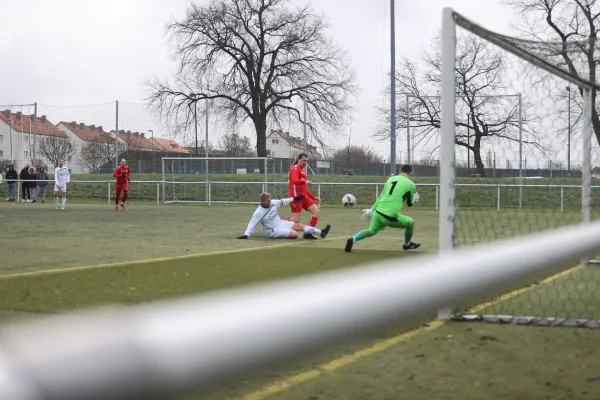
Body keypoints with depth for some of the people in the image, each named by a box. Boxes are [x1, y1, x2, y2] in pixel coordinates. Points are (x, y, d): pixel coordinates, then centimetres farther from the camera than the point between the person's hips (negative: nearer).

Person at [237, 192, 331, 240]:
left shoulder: (273, 203, -2)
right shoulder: (258, 213, -22)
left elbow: (282, 202, 14)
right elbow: (252, 224, -25)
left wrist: (294, 198, 21)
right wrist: (246, 235, -38)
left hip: (281, 223, 7)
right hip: (273, 231, -7)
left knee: (299, 226, -6)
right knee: (295, 234, -25)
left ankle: (321, 233, -7)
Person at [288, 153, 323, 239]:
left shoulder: (302, 171, 24)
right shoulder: (295, 169, -5)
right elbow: (294, 181, -27)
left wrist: (314, 197, 24)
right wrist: (305, 181, -45)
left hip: (303, 196, 9)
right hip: (296, 196, -9)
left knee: (316, 211, -6)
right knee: (296, 220, -12)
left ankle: (308, 233, -7)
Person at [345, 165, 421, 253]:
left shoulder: (391, 178, 14)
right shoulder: (411, 184, 1)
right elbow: (409, 203, 14)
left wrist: (372, 210, 22)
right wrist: (413, 199, 36)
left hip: (378, 213, 5)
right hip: (390, 217, -5)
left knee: (371, 231, 28)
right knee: (410, 223, 20)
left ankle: (353, 239, 4)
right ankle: (407, 244, 39)